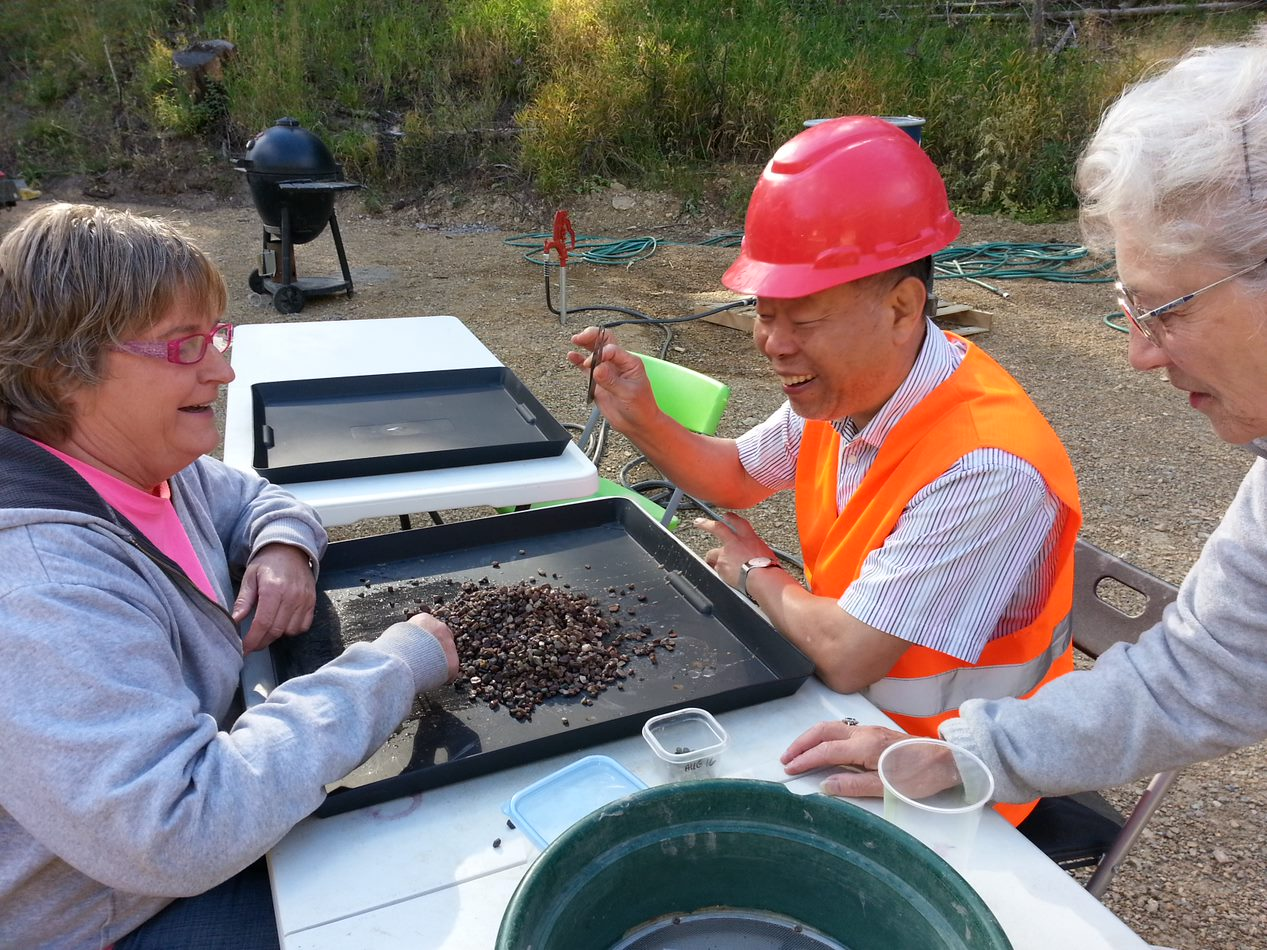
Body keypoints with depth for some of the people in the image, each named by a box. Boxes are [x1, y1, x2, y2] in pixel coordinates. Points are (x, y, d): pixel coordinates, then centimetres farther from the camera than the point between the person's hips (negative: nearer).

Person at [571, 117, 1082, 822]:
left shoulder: (986, 466, -33)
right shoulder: (847, 387, -8)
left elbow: (847, 656, -31)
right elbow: (738, 478, 10)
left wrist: (755, 571, -11)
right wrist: (643, 421, -8)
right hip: (852, 710, 7)